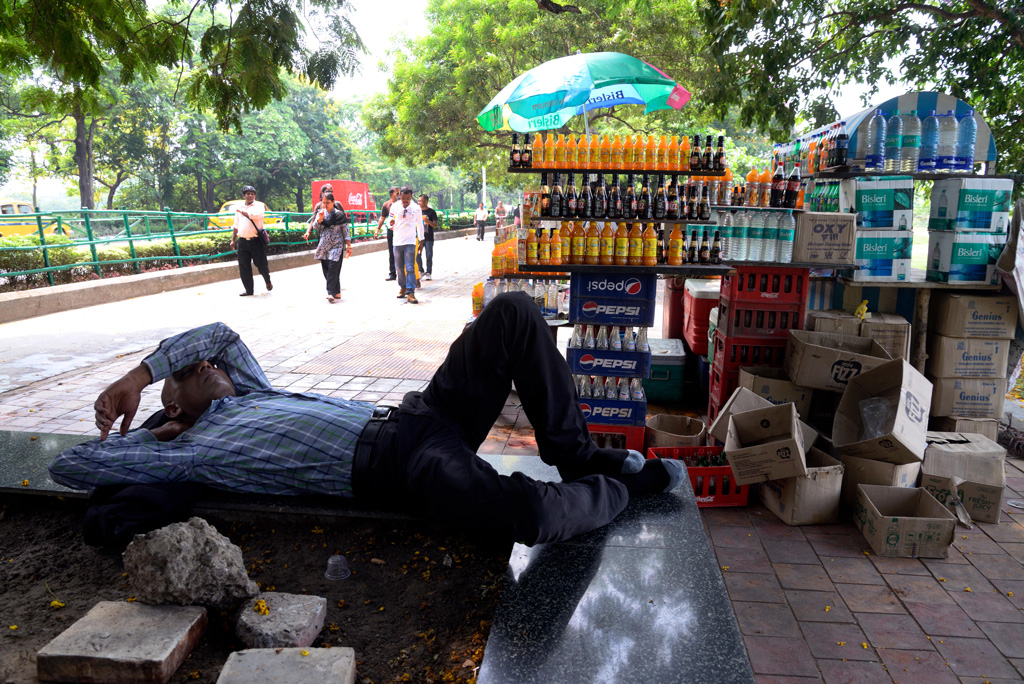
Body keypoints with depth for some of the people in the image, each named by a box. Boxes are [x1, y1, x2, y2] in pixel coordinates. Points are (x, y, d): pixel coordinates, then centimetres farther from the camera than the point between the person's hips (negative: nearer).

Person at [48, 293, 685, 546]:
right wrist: (157, 430, 23)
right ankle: (623, 484, 0)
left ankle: (577, 455, -3)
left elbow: (219, 334, 36)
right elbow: (66, 466, 13)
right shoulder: (184, 446, 12)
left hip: (413, 415, 8)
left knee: (515, 311, -9)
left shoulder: (251, 394, 30)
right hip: (398, 468, -8)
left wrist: (137, 374, 26)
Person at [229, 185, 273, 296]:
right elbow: (236, 226, 22)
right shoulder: (239, 209, 18)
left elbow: (256, 215, -18)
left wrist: (242, 212, -4)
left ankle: (268, 282, 28)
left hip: (256, 240, -4)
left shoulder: (259, 205, 4)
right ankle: (249, 290, 9)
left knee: (261, 264, -1)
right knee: (244, 267, 1)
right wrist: (233, 240, 16)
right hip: (243, 241, 4)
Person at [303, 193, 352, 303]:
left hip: (337, 245, -5)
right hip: (324, 246, 5)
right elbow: (316, 227, 3)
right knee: (326, 270, 4)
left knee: (333, 268, -16)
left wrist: (349, 246, -3)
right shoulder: (321, 213, 7)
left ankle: (332, 293, -17)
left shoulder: (339, 214, -3)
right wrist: (319, 219, -18)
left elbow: (345, 231, -1)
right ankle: (337, 293, 12)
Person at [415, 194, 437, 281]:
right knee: (417, 255, 0)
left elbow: (435, 225, -5)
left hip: (429, 238, -4)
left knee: (429, 256, -2)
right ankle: (421, 271, 15)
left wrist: (428, 221, -21)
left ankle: (428, 273, 7)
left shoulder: (431, 212, -2)